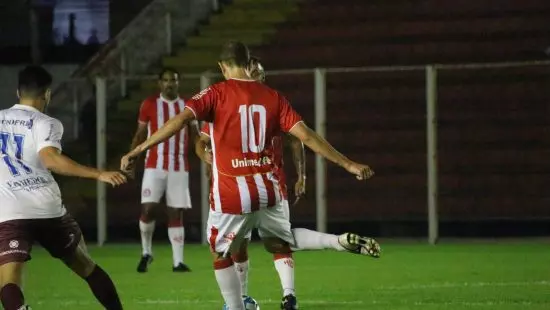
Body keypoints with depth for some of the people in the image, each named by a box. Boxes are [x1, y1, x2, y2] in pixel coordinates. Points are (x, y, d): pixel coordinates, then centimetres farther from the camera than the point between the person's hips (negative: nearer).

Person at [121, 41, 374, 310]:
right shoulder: (273, 97, 5)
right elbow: (306, 136, 1)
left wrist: (138, 150, -17)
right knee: (281, 248, 22)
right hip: (267, 191, 3)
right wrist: (348, 164, 6)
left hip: (231, 194, -3)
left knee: (221, 255, 17)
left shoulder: (216, 94, -3)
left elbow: (181, 120, -16)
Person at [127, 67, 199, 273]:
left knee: (176, 213, 2)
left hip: (179, 168, 2)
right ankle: (146, 252, 10)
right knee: (148, 209, -12)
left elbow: (195, 137, 10)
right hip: (154, 166, -2)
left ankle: (178, 261, 3)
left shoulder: (187, 107, 8)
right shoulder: (149, 105, 2)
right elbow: (140, 135, 7)